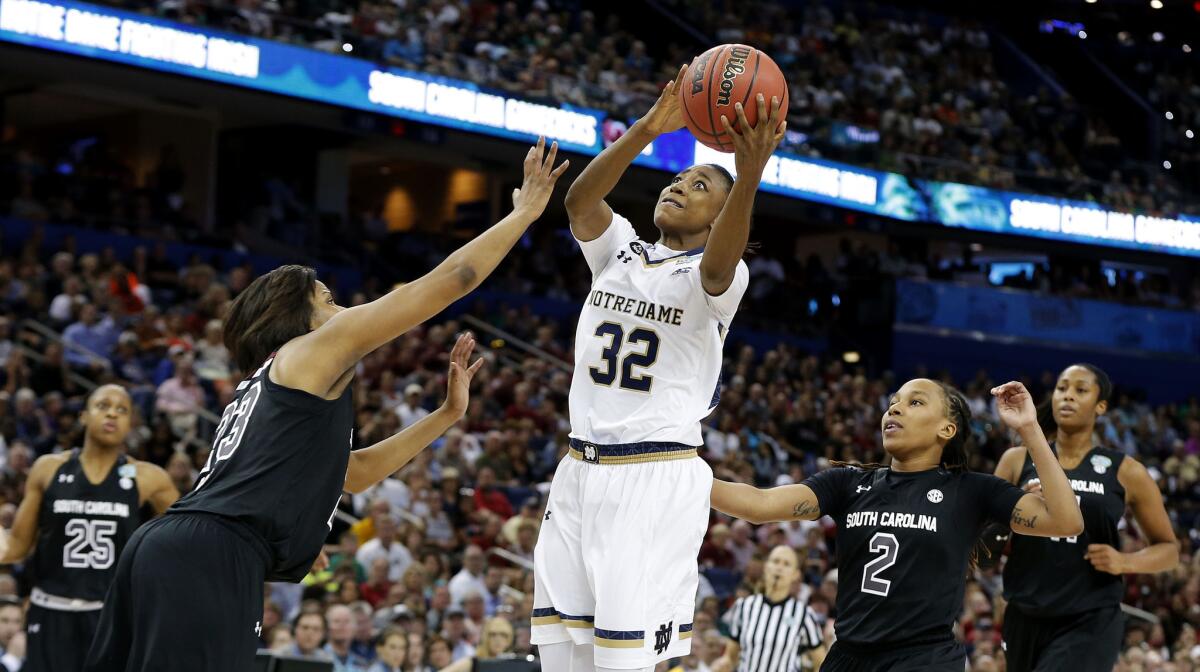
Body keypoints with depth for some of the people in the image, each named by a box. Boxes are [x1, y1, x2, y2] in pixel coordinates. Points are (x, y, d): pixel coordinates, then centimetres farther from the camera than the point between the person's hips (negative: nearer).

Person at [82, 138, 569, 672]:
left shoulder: (262, 386, 32)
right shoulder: (318, 348, 8)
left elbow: (356, 472, 42)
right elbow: (452, 279, 9)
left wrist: (448, 413, 40)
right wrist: (525, 211, 20)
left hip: (166, 549, 10)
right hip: (209, 556, -10)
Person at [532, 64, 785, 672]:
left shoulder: (719, 276, -4)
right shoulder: (618, 250, 11)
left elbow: (717, 266, -30)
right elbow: (579, 200, -10)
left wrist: (750, 173, -47)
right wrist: (649, 129, -26)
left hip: (657, 478, -6)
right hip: (581, 469, 6)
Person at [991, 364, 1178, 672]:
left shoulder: (1125, 472, 1)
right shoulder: (1018, 461, 5)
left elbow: (1169, 549, 9)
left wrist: (1126, 562, -10)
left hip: (1091, 623, -4)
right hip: (1025, 618, 4)